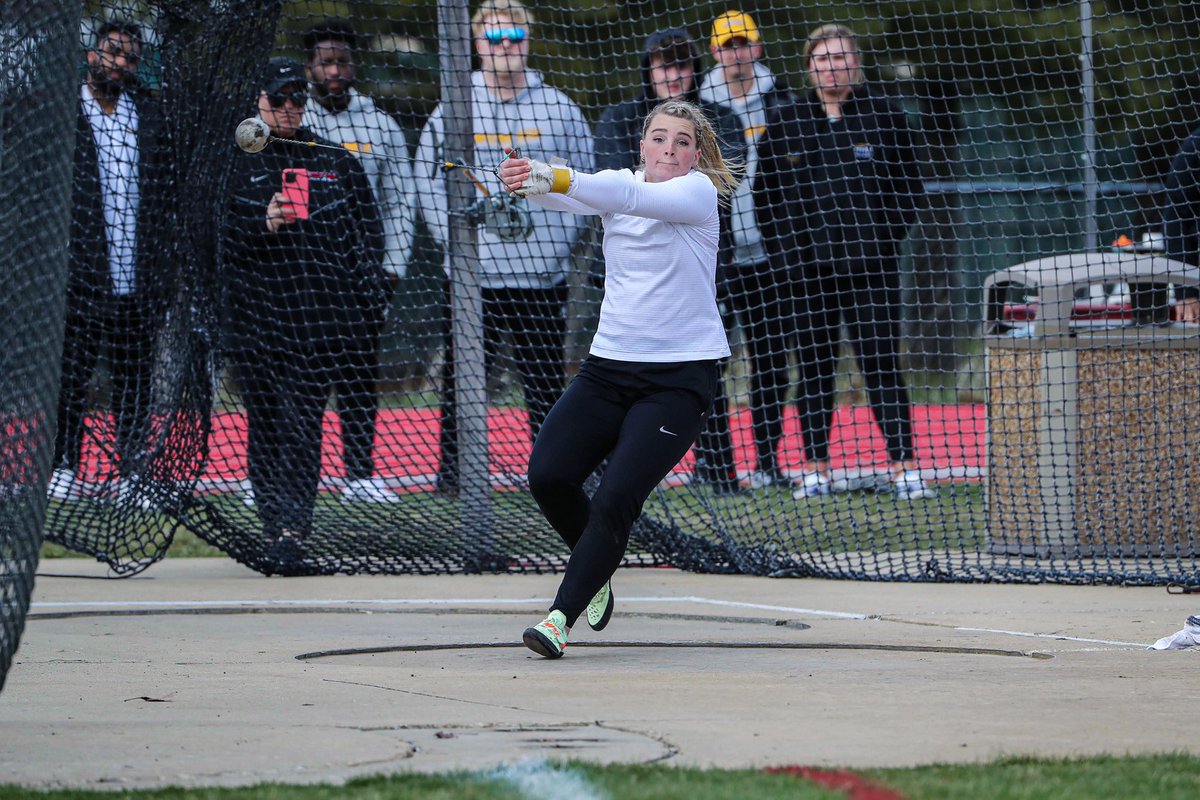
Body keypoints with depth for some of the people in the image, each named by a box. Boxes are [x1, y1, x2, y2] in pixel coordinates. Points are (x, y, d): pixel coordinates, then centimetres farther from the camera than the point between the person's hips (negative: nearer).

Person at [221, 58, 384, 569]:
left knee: (302, 423, -7)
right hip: (254, 312, 0)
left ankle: (290, 529, -12)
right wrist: (263, 226, -15)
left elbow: (366, 233, 15)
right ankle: (275, 522, 7)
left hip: (320, 314, 0)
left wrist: (370, 296, 4)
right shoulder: (237, 162, 8)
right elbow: (219, 234, 2)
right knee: (264, 423, 0)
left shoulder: (337, 162, 14)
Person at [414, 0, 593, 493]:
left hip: (542, 274, 0)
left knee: (544, 378, 3)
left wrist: (563, 238, -1)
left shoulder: (558, 108, 6)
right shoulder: (453, 110, 5)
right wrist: (451, 234, -2)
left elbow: (585, 178, 10)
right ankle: (453, 470, 7)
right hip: (471, 274, 0)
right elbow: (428, 177, 9)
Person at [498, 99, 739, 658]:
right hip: (610, 364, 5)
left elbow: (634, 198, -28)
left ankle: (562, 615, -6)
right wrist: (532, 182, -39)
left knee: (616, 498, -16)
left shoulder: (699, 192, -9)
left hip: (681, 375, -5)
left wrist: (553, 178, -42)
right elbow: (570, 194, -14)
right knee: (548, 475, -7)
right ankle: (598, 571, 21)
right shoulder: (619, 183, 7)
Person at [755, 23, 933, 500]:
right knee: (814, 367, 4)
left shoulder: (884, 117, 5)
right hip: (808, 268, 2)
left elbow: (909, 189, 9)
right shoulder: (785, 123, 9)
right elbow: (766, 192, 14)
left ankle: (904, 468, -8)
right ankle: (816, 470, 9)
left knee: (881, 364, -7)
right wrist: (782, 248, 4)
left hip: (870, 266, -2)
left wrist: (885, 238, -1)